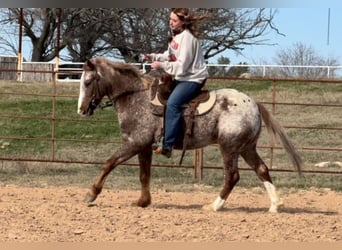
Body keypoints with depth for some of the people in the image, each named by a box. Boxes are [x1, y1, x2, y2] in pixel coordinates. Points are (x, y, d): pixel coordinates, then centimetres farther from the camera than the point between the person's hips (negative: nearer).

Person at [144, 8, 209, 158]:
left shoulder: (186, 38, -21)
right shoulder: (177, 35, 8)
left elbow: (181, 66, -24)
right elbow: (170, 56, 15)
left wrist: (161, 65, -21)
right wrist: (153, 57, 1)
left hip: (193, 78, -11)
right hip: (181, 77, 11)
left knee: (172, 103, -28)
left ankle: (167, 145, -31)